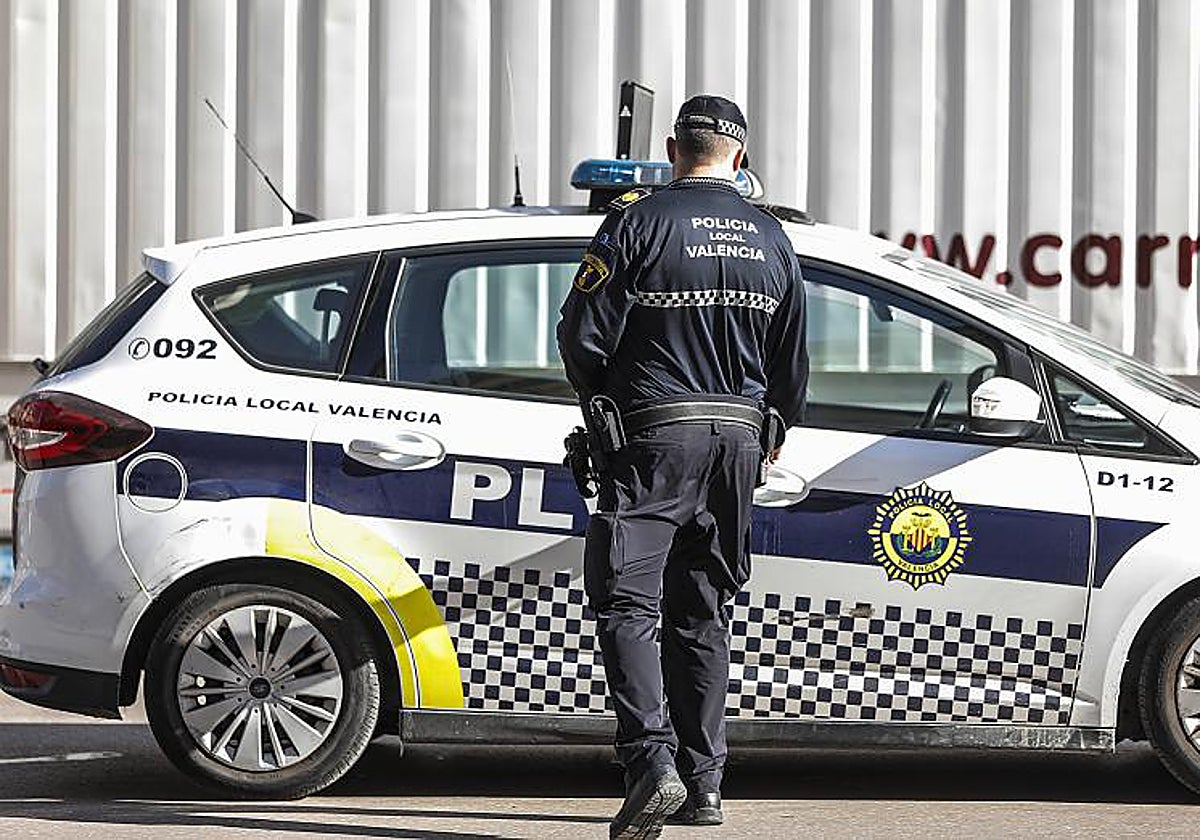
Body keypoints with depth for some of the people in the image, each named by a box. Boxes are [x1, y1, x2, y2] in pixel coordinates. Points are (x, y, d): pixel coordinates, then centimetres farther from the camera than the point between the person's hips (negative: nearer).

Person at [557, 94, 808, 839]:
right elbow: (791, 366, 16)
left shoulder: (639, 222, -8)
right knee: (701, 613, 13)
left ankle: (653, 762, -23)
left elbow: (583, 335, -9)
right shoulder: (771, 240, 9)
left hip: (654, 438, -5)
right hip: (737, 438, 5)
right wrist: (775, 434, 34)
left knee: (627, 602, -6)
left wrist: (600, 406, 11)